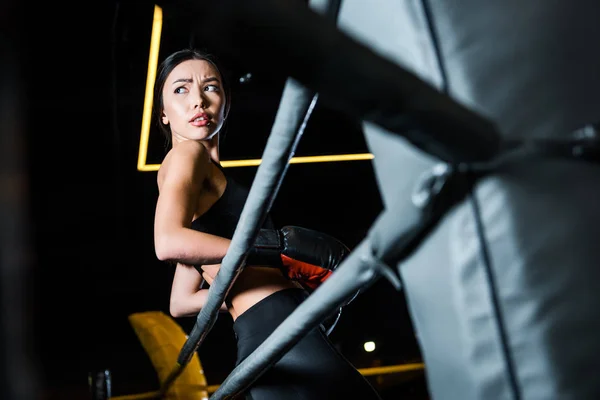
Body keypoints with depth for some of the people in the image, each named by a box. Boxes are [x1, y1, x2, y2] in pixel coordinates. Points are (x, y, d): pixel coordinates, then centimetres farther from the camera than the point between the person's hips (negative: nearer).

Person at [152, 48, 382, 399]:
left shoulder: (209, 177, 26)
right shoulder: (185, 155, 0)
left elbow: (181, 303, 29)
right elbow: (169, 243, -22)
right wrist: (285, 245, -21)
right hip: (279, 337, -10)